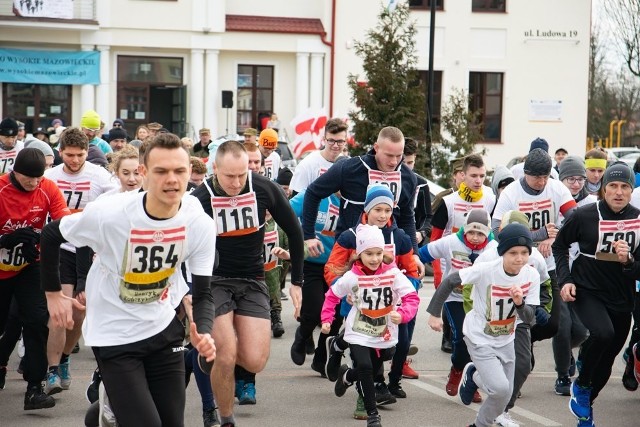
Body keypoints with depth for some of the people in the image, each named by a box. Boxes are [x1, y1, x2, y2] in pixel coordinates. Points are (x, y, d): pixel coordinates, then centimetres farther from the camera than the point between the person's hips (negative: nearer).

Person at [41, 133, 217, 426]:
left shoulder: (200, 225, -14)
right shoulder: (108, 214, -23)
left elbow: (202, 293, -8)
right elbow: (50, 235, -6)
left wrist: (203, 333, -26)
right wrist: (53, 294, -1)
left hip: (164, 328, 4)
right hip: (114, 335, -4)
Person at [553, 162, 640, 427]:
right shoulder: (584, 216, -11)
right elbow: (560, 244, 5)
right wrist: (565, 279, -5)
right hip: (586, 292, -4)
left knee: (605, 364, 14)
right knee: (602, 333, -33)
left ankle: (584, 406, 40)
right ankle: (581, 384, -6)